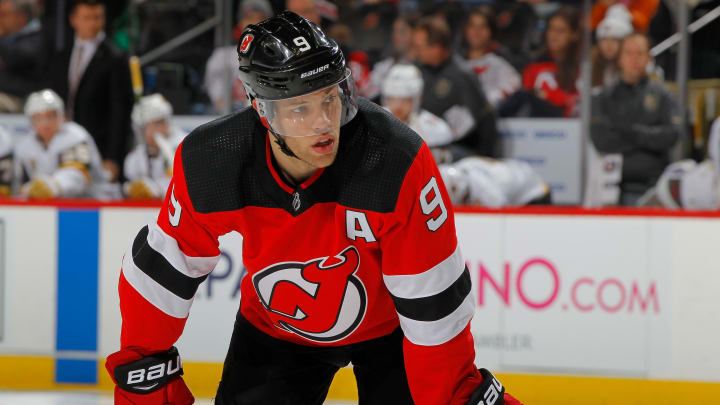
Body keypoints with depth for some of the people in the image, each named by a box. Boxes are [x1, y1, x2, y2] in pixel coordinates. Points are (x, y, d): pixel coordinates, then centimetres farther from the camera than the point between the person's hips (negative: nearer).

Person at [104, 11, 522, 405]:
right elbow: (164, 266, -10)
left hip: (389, 325, -2)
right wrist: (144, 367, -4)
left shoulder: (399, 163, -35)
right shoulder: (210, 164, -27)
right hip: (275, 328, 2)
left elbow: (433, 300, -28)